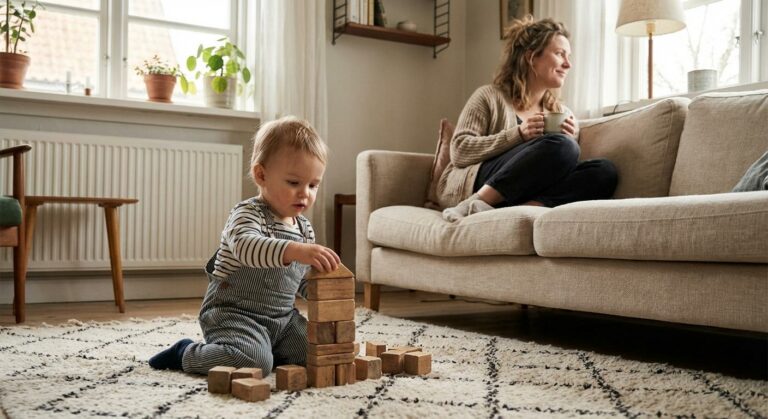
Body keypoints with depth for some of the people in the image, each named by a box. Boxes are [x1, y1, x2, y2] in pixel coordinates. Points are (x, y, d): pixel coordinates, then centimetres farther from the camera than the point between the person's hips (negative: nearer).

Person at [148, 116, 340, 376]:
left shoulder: (305, 229, 9)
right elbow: (246, 246, -41)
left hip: (282, 318, 8)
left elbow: (304, 278, 21)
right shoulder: (248, 214, -16)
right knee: (255, 363, -30)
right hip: (233, 313, -8)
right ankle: (185, 354, -4)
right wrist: (294, 250, -56)